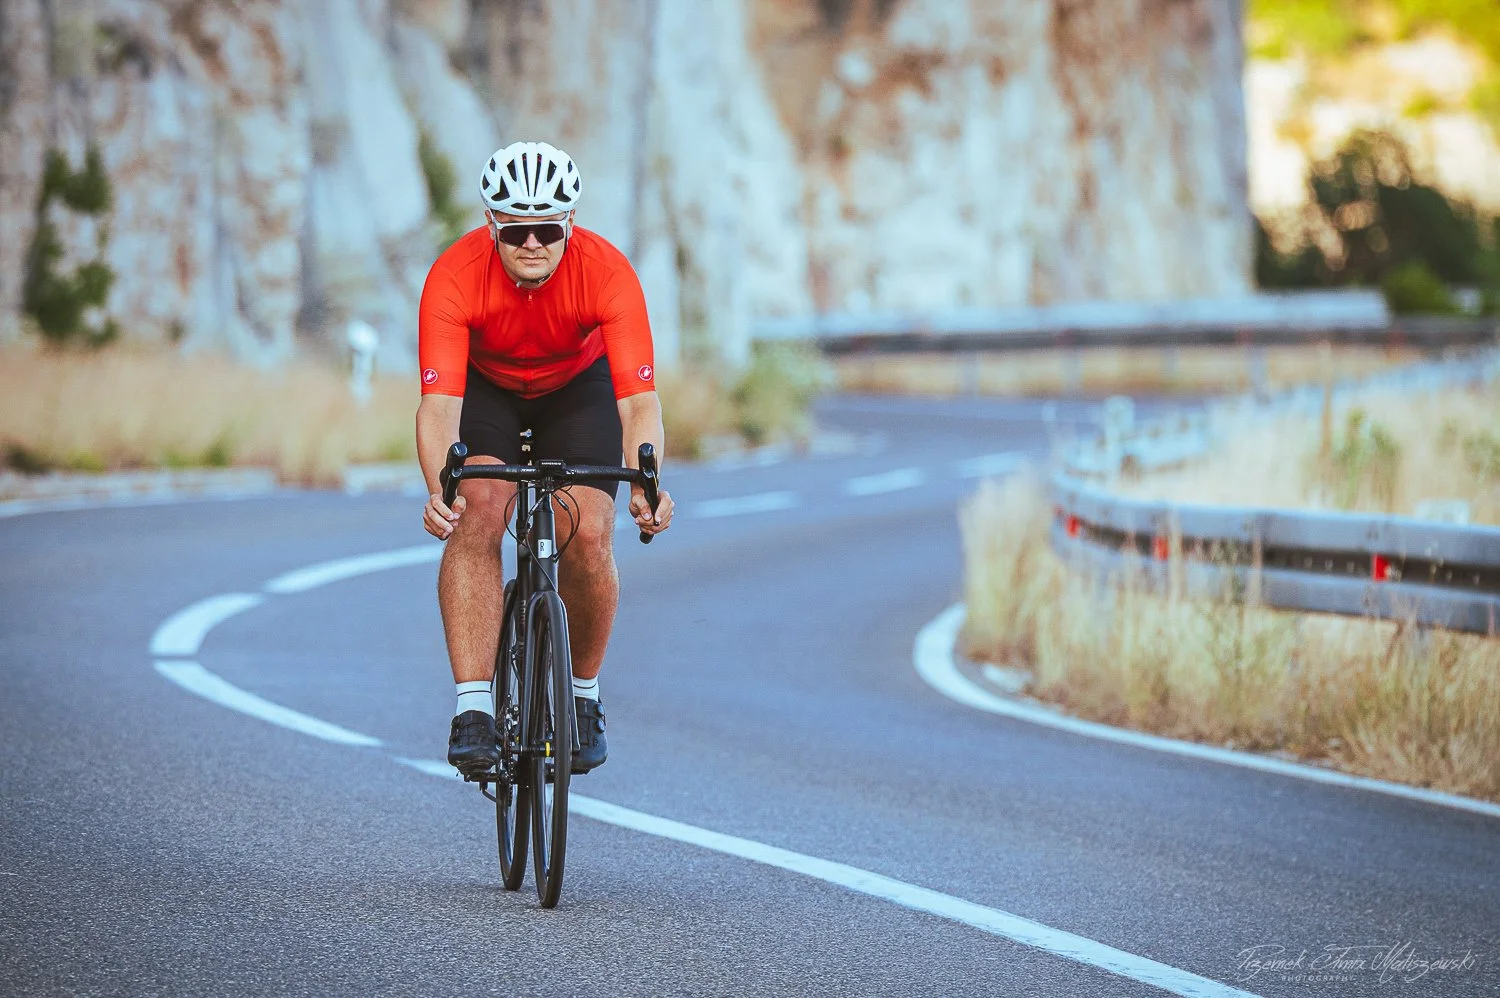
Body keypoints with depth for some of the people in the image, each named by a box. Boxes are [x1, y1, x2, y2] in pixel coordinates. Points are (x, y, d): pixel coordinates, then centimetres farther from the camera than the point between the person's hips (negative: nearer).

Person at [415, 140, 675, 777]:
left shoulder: (607, 272, -33)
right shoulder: (454, 277, -33)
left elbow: (639, 399, -37)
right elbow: (438, 402, -39)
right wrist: (439, 489, -58)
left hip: (578, 385, 0)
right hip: (485, 385, 0)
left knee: (589, 538, -17)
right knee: (476, 514, -26)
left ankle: (583, 694, 9)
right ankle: (473, 711, -27)